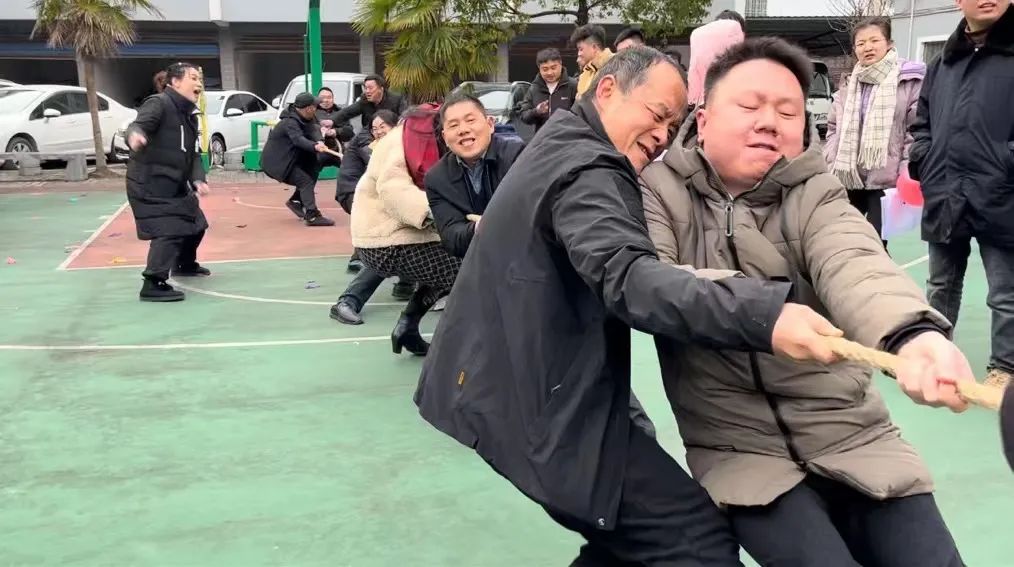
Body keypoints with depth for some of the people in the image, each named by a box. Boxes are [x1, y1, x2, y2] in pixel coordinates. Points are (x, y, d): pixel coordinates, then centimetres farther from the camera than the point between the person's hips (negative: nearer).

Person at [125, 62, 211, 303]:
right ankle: (153, 285, -19)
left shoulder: (189, 115, 12)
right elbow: (139, 124, -33)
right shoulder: (159, 103, -14)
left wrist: (198, 180, -9)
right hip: (149, 185, -10)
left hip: (175, 185, 10)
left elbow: (194, 154, 9)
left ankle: (185, 264, 47)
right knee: (169, 231, -20)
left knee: (195, 222, 23)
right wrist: (135, 135, -58)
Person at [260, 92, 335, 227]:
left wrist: (319, 141, -38)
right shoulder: (290, 122, -25)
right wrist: (315, 146, -61)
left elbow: (313, 130, -15)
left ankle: (296, 201, 21)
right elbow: (298, 139, -43)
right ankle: (312, 216, -27)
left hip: (287, 159, 10)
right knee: (306, 181, -19)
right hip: (275, 162, -10)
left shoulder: (306, 118, 2)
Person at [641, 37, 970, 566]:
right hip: (740, 448, -2)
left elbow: (854, 265, -24)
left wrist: (913, 333, -46)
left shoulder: (816, 197, -2)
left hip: (852, 439, 2)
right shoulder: (662, 192, -2)